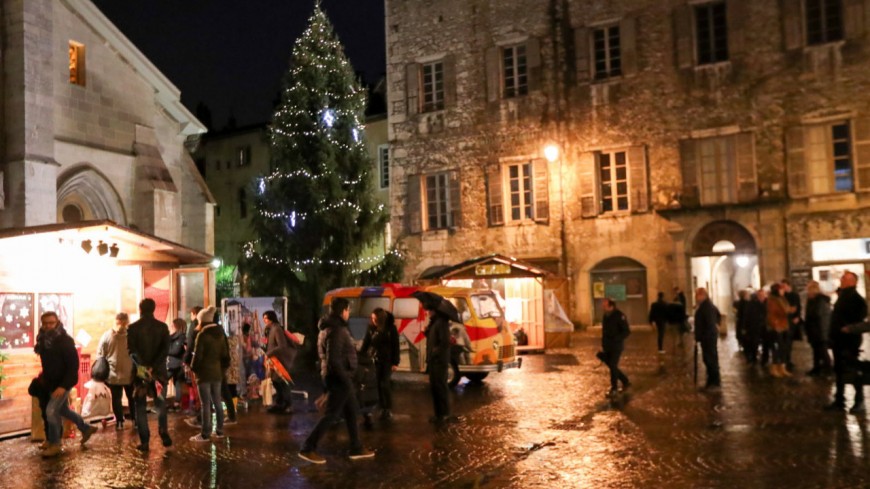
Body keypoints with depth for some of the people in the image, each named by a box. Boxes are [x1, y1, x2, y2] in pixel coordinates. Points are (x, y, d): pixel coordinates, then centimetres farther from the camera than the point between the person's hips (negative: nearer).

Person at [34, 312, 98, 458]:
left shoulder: (65, 341, -20)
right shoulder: (44, 340, 2)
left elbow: (73, 365, -22)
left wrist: (64, 386, -26)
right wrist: (43, 377, 9)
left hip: (63, 383, -8)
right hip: (51, 383, 8)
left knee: (51, 411, -10)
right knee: (63, 410, 18)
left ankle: (55, 445, 5)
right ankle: (86, 429, 36)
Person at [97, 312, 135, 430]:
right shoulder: (107, 336, -4)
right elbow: (100, 356, 0)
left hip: (130, 374, 0)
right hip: (114, 375, 0)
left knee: (133, 398, 12)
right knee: (116, 400, 10)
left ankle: (135, 419, 26)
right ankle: (119, 421, 24)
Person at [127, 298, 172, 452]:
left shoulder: (133, 328, -2)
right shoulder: (162, 327, 1)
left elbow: (132, 349, -13)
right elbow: (165, 349, -10)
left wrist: (143, 366, -17)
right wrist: (153, 367, -14)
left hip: (140, 371, -1)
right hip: (158, 370, 1)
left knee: (141, 407, 7)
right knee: (161, 405, 13)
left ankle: (144, 442, 6)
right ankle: (164, 436, -1)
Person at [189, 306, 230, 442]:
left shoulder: (202, 335, -13)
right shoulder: (220, 334, 8)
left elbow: (197, 355, -14)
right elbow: (225, 354, 11)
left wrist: (193, 368, 1)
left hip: (204, 373, -7)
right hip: (217, 372, 7)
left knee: (205, 404, -3)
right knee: (217, 402, 12)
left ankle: (205, 434, -1)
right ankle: (219, 430, 17)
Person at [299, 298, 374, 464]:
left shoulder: (328, 327, 12)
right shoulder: (337, 330, -20)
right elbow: (333, 359, -27)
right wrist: (346, 379, -20)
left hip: (337, 377, 10)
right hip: (339, 377, -10)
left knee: (351, 412, 16)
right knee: (331, 415, -3)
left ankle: (356, 448, 23)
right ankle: (308, 448, 2)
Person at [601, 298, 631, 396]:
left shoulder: (619, 316, -15)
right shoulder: (605, 316, 7)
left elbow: (627, 331, -16)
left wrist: (615, 339, -25)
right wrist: (603, 345, 14)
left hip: (616, 347, -7)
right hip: (607, 347, 7)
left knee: (613, 366, -7)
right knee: (611, 366, 10)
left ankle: (614, 388, 7)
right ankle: (625, 382, 27)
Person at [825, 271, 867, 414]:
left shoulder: (855, 297, -13)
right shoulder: (842, 296, 15)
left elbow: (862, 313, -22)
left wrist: (851, 328, -21)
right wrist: (833, 336, 16)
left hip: (850, 340, -9)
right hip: (839, 339, 10)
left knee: (853, 371, -1)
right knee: (839, 370, 13)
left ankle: (859, 401, 10)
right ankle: (839, 400, 21)